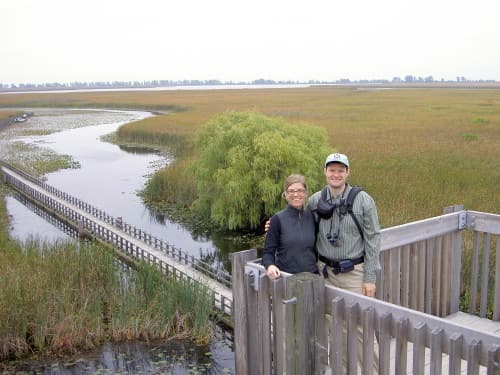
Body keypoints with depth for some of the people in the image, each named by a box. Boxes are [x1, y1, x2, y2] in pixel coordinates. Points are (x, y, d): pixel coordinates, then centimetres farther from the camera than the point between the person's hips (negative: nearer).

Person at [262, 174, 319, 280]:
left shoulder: (312, 216, 3)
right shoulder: (278, 219, -6)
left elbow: (316, 248, 11)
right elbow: (268, 251, -6)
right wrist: (270, 266, -24)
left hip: (311, 275, 3)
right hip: (286, 276, -2)